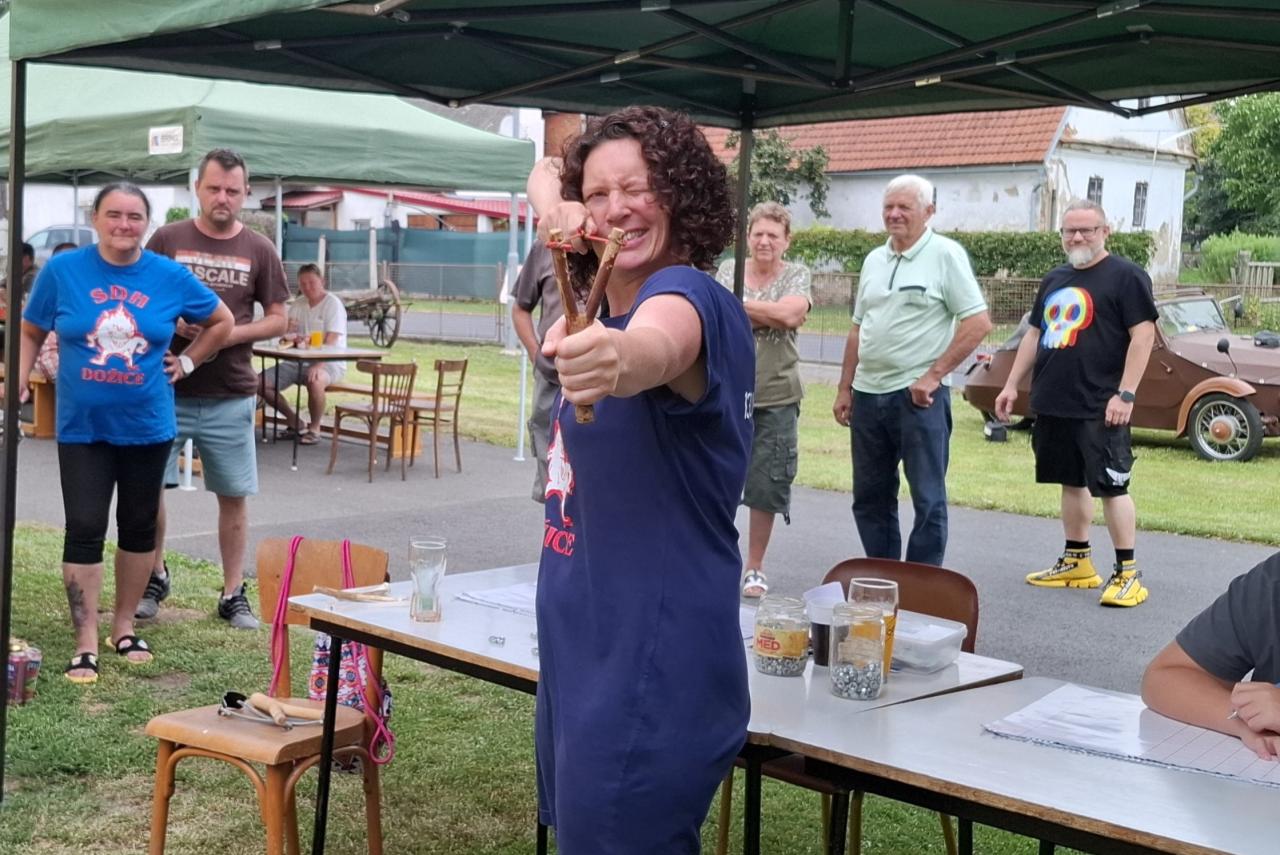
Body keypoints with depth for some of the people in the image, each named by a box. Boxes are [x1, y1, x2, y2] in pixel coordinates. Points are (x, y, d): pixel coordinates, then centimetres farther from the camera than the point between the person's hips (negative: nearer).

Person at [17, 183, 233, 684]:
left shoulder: (170, 277, -2)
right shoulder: (63, 270, -5)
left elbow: (221, 322, 12)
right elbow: (31, 332, 6)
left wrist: (187, 363, 5)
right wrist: (19, 380, -6)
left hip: (147, 426, 2)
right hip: (82, 427, -2)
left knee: (138, 526, 12)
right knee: (84, 529, -4)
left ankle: (124, 626, 27)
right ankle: (86, 644, 2)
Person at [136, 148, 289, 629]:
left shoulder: (259, 250, 4)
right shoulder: (167, 239, 2)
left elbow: (278, 319, 6)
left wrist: (235, 333, -11)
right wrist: (171, 322, -13)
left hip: (230, 398, 0)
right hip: (167, 390, 0)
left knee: (233, 496, 4)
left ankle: (233, 595, 16)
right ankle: (154, 576, 26)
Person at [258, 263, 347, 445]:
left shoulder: (333, 304, -8)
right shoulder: (297, 304, 12)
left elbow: (331, 343, -18)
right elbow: (285, 336, 9)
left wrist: (317, 366, -34)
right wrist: (289, 333, -17)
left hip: (328, 362, -7)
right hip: (299, 361, 7)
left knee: (315, 381, -41)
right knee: (260, 383, -9)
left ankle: (314, 428, -15)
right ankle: (295, 422, 9)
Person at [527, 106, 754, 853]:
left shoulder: (685, 295, -18)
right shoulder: (613, 301, 10)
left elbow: (656, 349, -43)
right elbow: (547, 177, 21)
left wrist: (618, 359, -67)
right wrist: (557, 209, -3)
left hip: (649, 680, -10)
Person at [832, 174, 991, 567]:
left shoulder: (946, 255, -5)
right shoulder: (874, 260, 14)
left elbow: (978, 322, -11)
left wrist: (934, 375, -15)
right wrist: (844, 388, 13)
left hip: (918, 396, -7)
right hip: (868, 393, 7)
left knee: (928, 498, -1)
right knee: (870, 497, 12)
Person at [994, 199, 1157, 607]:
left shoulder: (1125, 276, -6)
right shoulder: (1054, 279, 16)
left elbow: (1143, 334, -12)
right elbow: (1035, 334, 22)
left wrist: (1125, 394, -19)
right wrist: (1012, 384, 16)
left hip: (1100, 409, -7)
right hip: (1052, 405, 7)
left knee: (1111, 486, -6)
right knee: (1071, 482, 14)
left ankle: (1128, 573, -1)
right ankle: (1077, 563, 24)